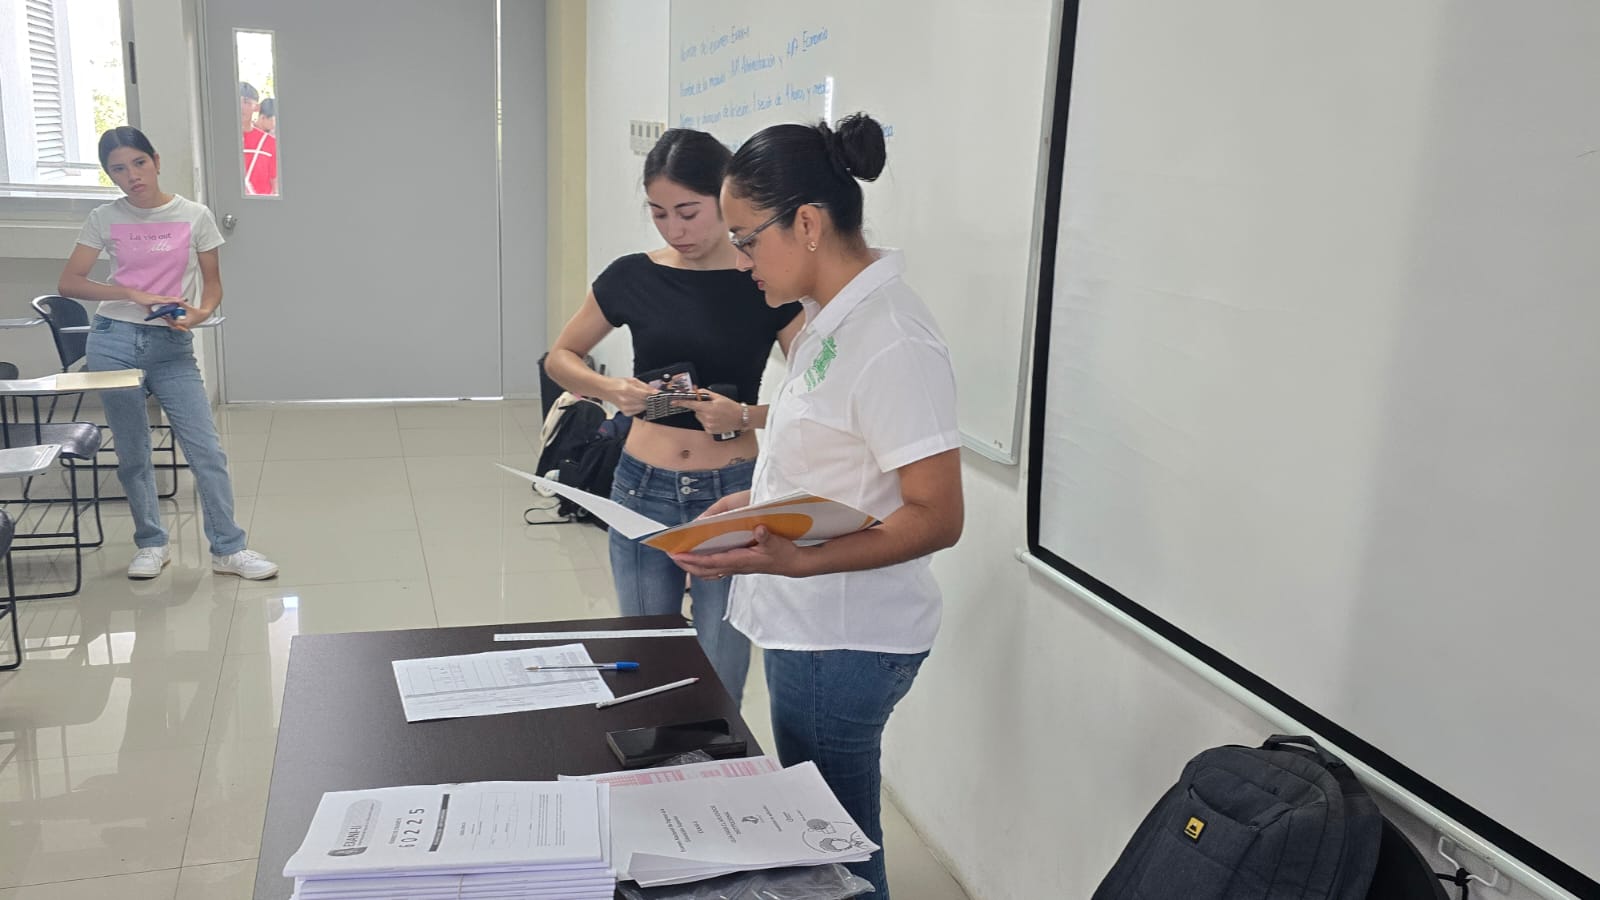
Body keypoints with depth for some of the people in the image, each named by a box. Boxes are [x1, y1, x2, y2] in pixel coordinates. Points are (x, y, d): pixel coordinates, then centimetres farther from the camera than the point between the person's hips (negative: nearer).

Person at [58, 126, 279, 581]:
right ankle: (151, 545, 23)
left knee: (206, 450, -5)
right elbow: (68, 282, -1)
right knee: (132, 454, 8)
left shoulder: (195, 216, 1)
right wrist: (134, 295, -14)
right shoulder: (104, 220, 3)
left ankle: (228, 549, 4)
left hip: (172, 345, -1)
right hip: (114, 340, 1)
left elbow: (212, 284, 6)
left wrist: (199, 313, -16)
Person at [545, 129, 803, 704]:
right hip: (643, 491, 3)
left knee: (720, 681, 5)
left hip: (732, 495, -2)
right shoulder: (633, 277, 0)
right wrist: (610, 390, -8)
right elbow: (560, 358, 12)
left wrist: (745, 417, -23)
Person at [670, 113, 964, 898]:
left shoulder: (892, 341, -22)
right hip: (807, 624, 9)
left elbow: (936, 516, -22)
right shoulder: (831, 317, 7)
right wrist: (756, 501, 7)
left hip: (847, 641, -9)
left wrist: (797, 561, -30)